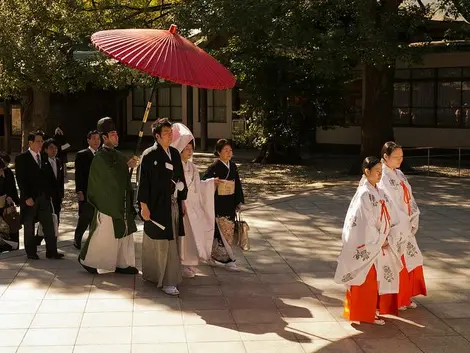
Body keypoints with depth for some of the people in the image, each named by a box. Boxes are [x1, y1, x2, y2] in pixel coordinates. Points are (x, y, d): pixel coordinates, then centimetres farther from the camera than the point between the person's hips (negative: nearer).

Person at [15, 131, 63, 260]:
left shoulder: (43, 157, 12)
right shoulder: (21, 158, -5)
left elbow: (45, 177, 12)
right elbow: (20, 180, -10)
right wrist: (27, 197, -16)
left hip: (44, 197, 5)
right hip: (30, 198, -5)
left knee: (49, 225, 1)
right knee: (29, 226, 5)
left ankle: (51, 251, 4)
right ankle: (31, 252, 14)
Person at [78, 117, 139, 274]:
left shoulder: (118, 155, 12)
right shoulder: (100, 157, -12)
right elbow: (111, 174, -22)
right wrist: (127, 165, -15)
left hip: (121, 203, 8)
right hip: (107, 202, -8)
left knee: (124, 233, 8)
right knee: (104, 234, -1)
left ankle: (122, 263, 15)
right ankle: (87, 259, 15)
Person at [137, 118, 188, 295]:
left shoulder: (175, 153, 9)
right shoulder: (149, 155, -10)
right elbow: (143, 181, -11)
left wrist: (182, 200, 14)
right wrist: (144, 205, -14)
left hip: (173, 204, 7)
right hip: (157, 206, -7)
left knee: (170, 241, 12)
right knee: (163, 244, -4)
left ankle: (153, 273, 27)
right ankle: (167, 281, 0)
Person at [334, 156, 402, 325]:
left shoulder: (380, 193, 8)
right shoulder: (364, 194, -17)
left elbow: (390, 217, 8)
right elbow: (365, 222, -20)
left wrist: (388, 239, -4)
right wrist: (379, 241, -12)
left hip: (381, 245, 8)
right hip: (368, 246, -8)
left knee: (379, 278, 16)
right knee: (366, 280, 1)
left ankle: (372, 310, 29)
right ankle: (365, 314, 12)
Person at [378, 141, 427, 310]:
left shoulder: (400, 175, 11)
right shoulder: (382, 177, -15)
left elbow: (409, 199, 9)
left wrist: (413, 221, -1)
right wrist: (404, 224, -16)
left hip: (405, 226, 8)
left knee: (411, 259, 13)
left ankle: (406, 296, 27)